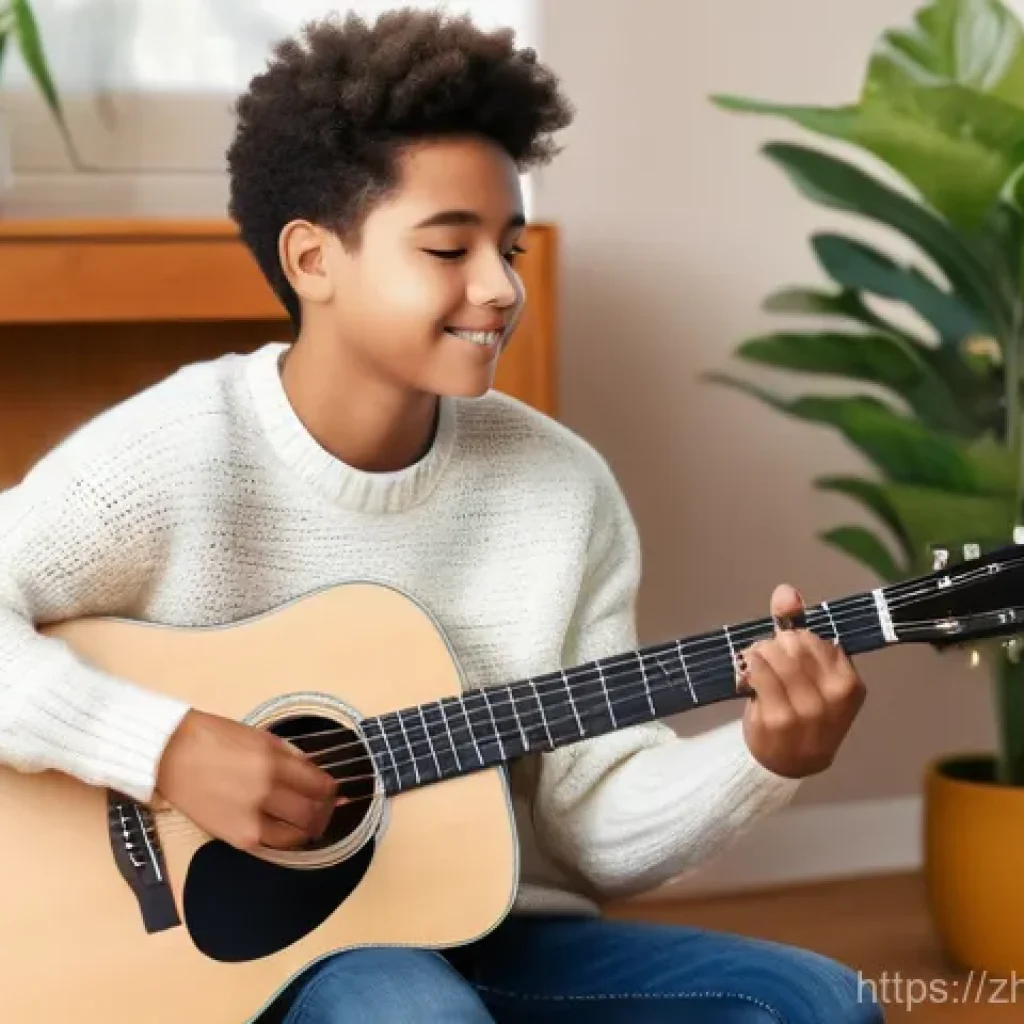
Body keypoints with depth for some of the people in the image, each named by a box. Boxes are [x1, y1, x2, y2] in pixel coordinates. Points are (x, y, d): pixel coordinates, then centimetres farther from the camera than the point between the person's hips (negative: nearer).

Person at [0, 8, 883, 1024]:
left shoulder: (564, 486, 0)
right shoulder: (178, 452, -13)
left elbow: (601, 827, 1)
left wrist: (762, 759, -17)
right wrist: (166, 746, -26)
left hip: (492, 940, 5)